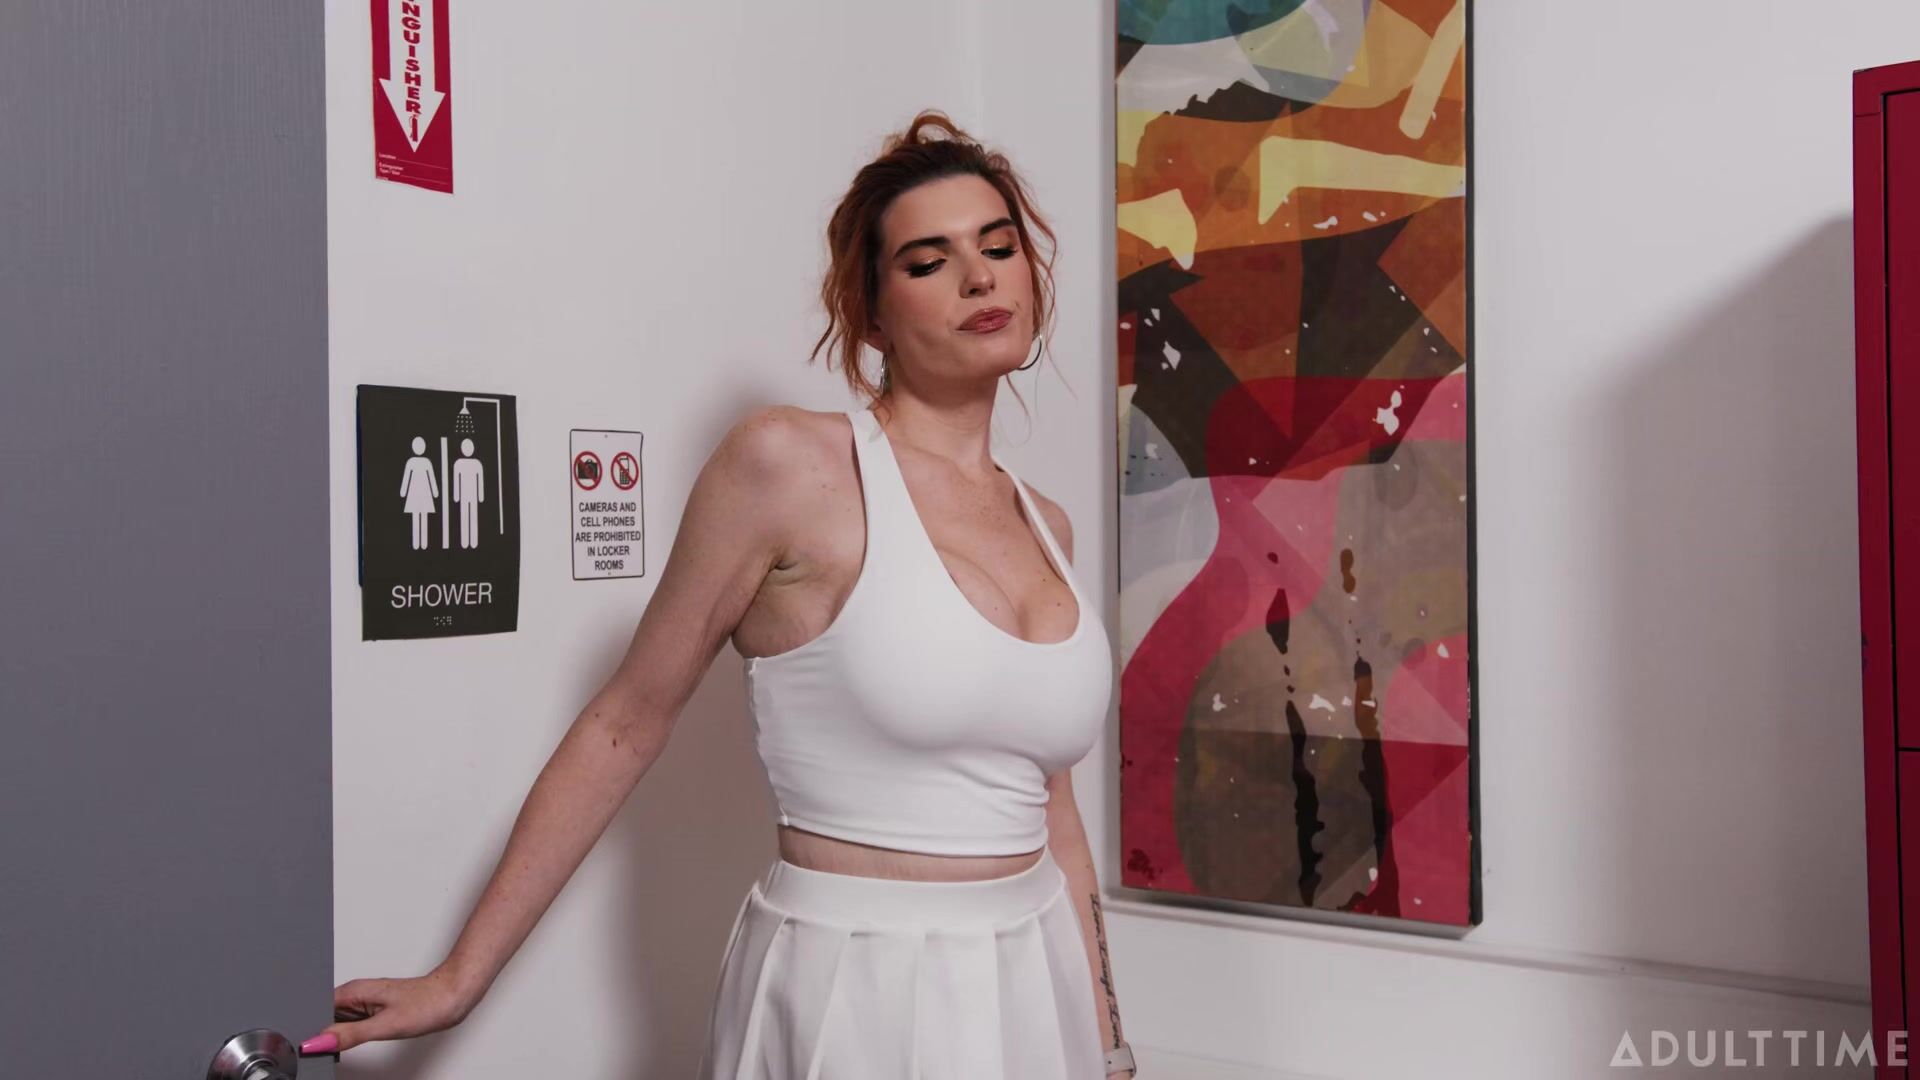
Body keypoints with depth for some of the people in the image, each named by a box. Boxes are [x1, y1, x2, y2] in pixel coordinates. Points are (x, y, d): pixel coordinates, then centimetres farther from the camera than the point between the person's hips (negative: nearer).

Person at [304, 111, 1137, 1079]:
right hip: (853, 992, -5)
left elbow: (1052, 816, 11)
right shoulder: (786, 463, -13)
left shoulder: (1045, 526, 4)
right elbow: (624, 726, -7)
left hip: (1032, 986, 6)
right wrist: (459, 980, -4)